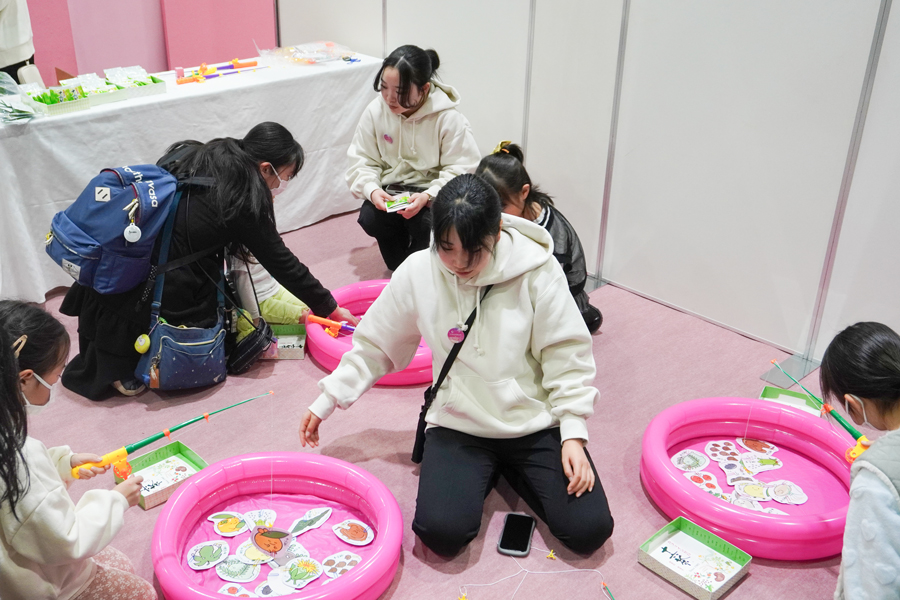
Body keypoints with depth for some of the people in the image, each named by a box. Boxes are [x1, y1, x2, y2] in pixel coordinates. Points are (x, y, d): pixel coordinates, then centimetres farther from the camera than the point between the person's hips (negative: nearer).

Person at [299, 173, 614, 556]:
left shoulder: (537, 270, -14)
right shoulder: (418, 273, -9)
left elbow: (567, 356, -6)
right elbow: (374, 345, 5)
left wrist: (573, 435, -11)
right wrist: (328, 400, 4)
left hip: (536, 425, 0)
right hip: (458, 427, 1)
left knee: (589, 529, -13)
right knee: (441, 531, -21)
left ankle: (511, 468, 15)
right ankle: (484, 472, 13)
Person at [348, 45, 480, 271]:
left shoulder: (449, 118, -18)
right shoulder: (375, 111, -9)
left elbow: (463, 172, -16)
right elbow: (362, 162, -2)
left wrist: (427, 196, -32)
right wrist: (372, 190, -25)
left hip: (434, 195, -3)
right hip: (391, 190, 3)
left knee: (426, 225, -32)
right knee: (369, 219, -26)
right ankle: (400, 267, 6)